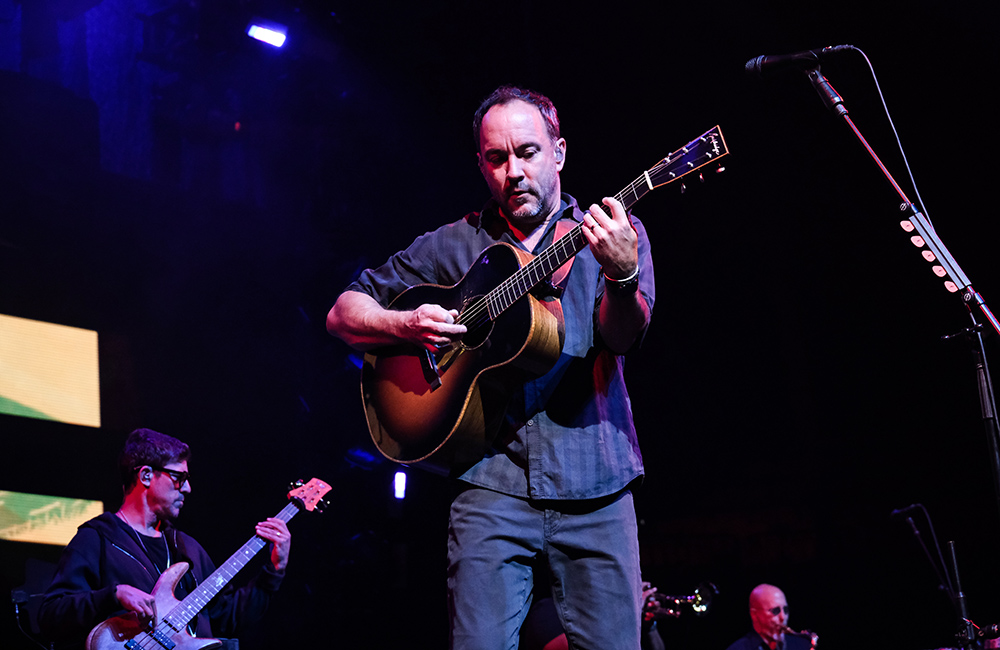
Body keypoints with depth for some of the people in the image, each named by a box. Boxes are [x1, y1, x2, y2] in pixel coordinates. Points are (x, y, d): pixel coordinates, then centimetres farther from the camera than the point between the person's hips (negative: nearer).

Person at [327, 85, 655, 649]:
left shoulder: (615, 233, 8)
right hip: (493, 480, 0)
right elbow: (344, 313, 13)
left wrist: (621, 274, -30)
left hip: (595, 484, 0)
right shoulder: (456, 245, 11)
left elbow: (622, 337, -9)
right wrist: (404, 325, -8)